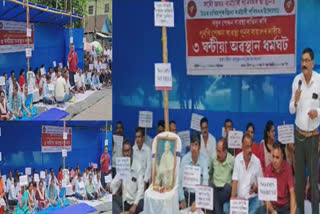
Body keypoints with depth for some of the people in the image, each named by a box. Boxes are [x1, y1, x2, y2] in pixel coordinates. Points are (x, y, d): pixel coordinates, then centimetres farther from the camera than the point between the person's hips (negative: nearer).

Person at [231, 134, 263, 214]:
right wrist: (233, 197, -16)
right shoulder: (237, 159, -1)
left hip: (253, 198, 0)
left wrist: (256, 188, -19)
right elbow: (235, 181, -4)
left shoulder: (257, 161, -2)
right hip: (239, 198, 0)